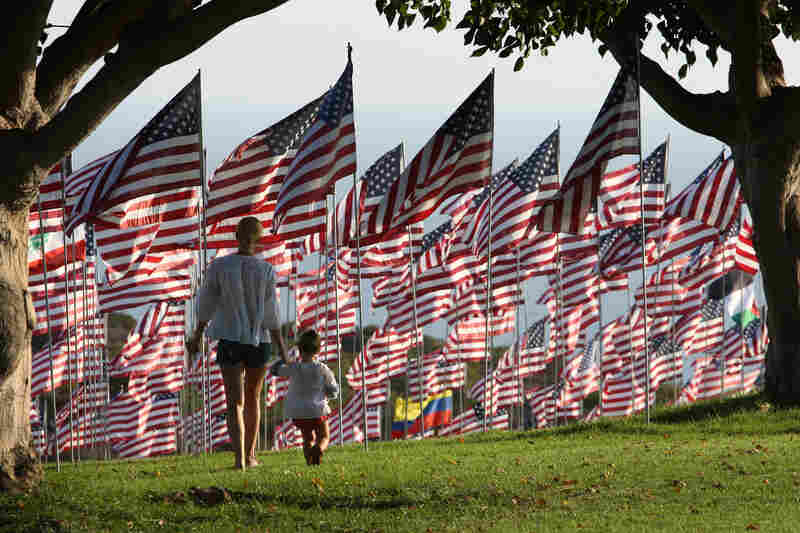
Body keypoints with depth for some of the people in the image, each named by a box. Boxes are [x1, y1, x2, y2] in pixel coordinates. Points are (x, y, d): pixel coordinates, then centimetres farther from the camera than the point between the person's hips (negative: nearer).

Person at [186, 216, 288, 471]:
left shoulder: (218, 266, -6)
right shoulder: (265, 271, -8)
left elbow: (206, 305, 1)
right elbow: (271, 314, -8)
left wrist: (197, 336, 15)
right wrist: (282, 352, -2)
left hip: (230, 342, -1)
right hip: (259, 342, 1)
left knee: (235, 403, -4)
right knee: (252, 397, 20)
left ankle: (239, 458, -23)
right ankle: (250, 455, 26)